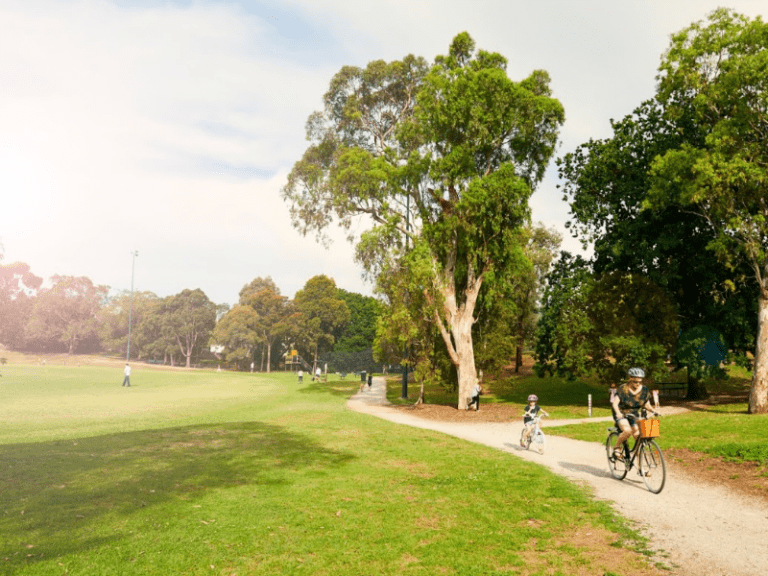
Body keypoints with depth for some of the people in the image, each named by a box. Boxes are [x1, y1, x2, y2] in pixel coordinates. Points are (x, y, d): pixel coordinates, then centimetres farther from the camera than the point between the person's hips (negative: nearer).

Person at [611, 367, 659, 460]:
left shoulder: (644, 389, -3)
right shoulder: (623, 389, -17)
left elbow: (647, 405, 2)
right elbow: (615, 403, -25)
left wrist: (654, 411, -18)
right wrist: (618, 413, -44)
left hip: (634, 414, 5)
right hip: (621, 414, -5)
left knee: (638, 434, -12)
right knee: (627, 431, -29)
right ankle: (617, 447, -4)